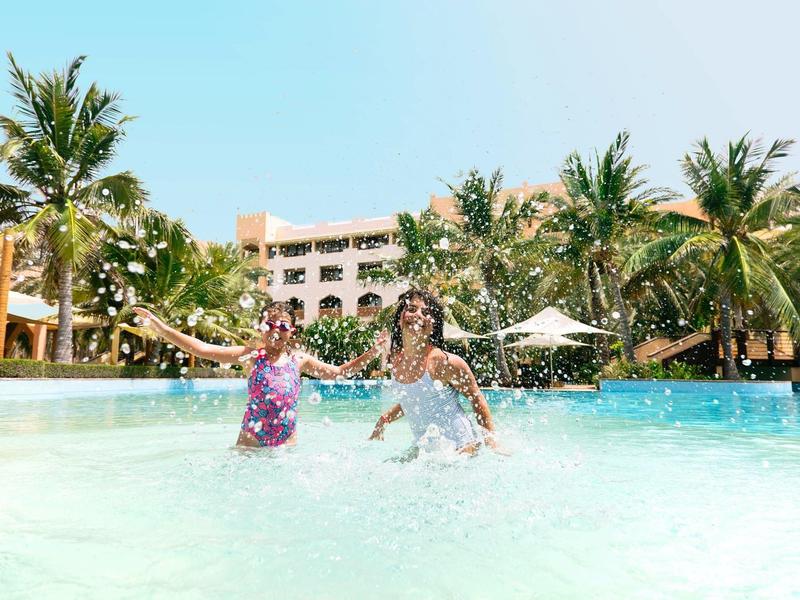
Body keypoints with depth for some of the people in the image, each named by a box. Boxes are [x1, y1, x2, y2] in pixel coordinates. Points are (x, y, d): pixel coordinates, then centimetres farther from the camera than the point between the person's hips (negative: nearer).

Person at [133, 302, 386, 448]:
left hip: (287, 442, 2)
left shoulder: (299, 359, 4)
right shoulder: (252, 355, -4)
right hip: (251, 441, -2)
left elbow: (339, 372, 12)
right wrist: (160, 327, -18)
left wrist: (372, 353, 5)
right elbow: (202, 349, -11)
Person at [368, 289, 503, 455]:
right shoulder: (395, 358, -2)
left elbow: (477, 399, -8)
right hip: (423, 447, 6)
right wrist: (383, 420, 10)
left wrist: (491, 441, -10)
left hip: (461, 447, -6)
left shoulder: (446, 362, -20)